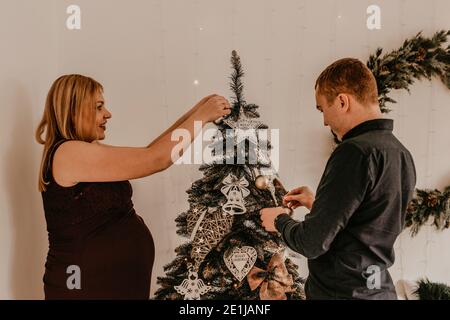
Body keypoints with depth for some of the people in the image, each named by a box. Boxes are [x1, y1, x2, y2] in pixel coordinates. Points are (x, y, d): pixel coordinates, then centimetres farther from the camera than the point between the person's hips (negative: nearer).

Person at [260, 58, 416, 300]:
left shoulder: (355, 152, -24)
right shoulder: (402, 153, 4)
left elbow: (312, 243, -24)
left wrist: (280, 220, -6)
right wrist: (317, 204, 12)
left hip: (340, 292, -8)